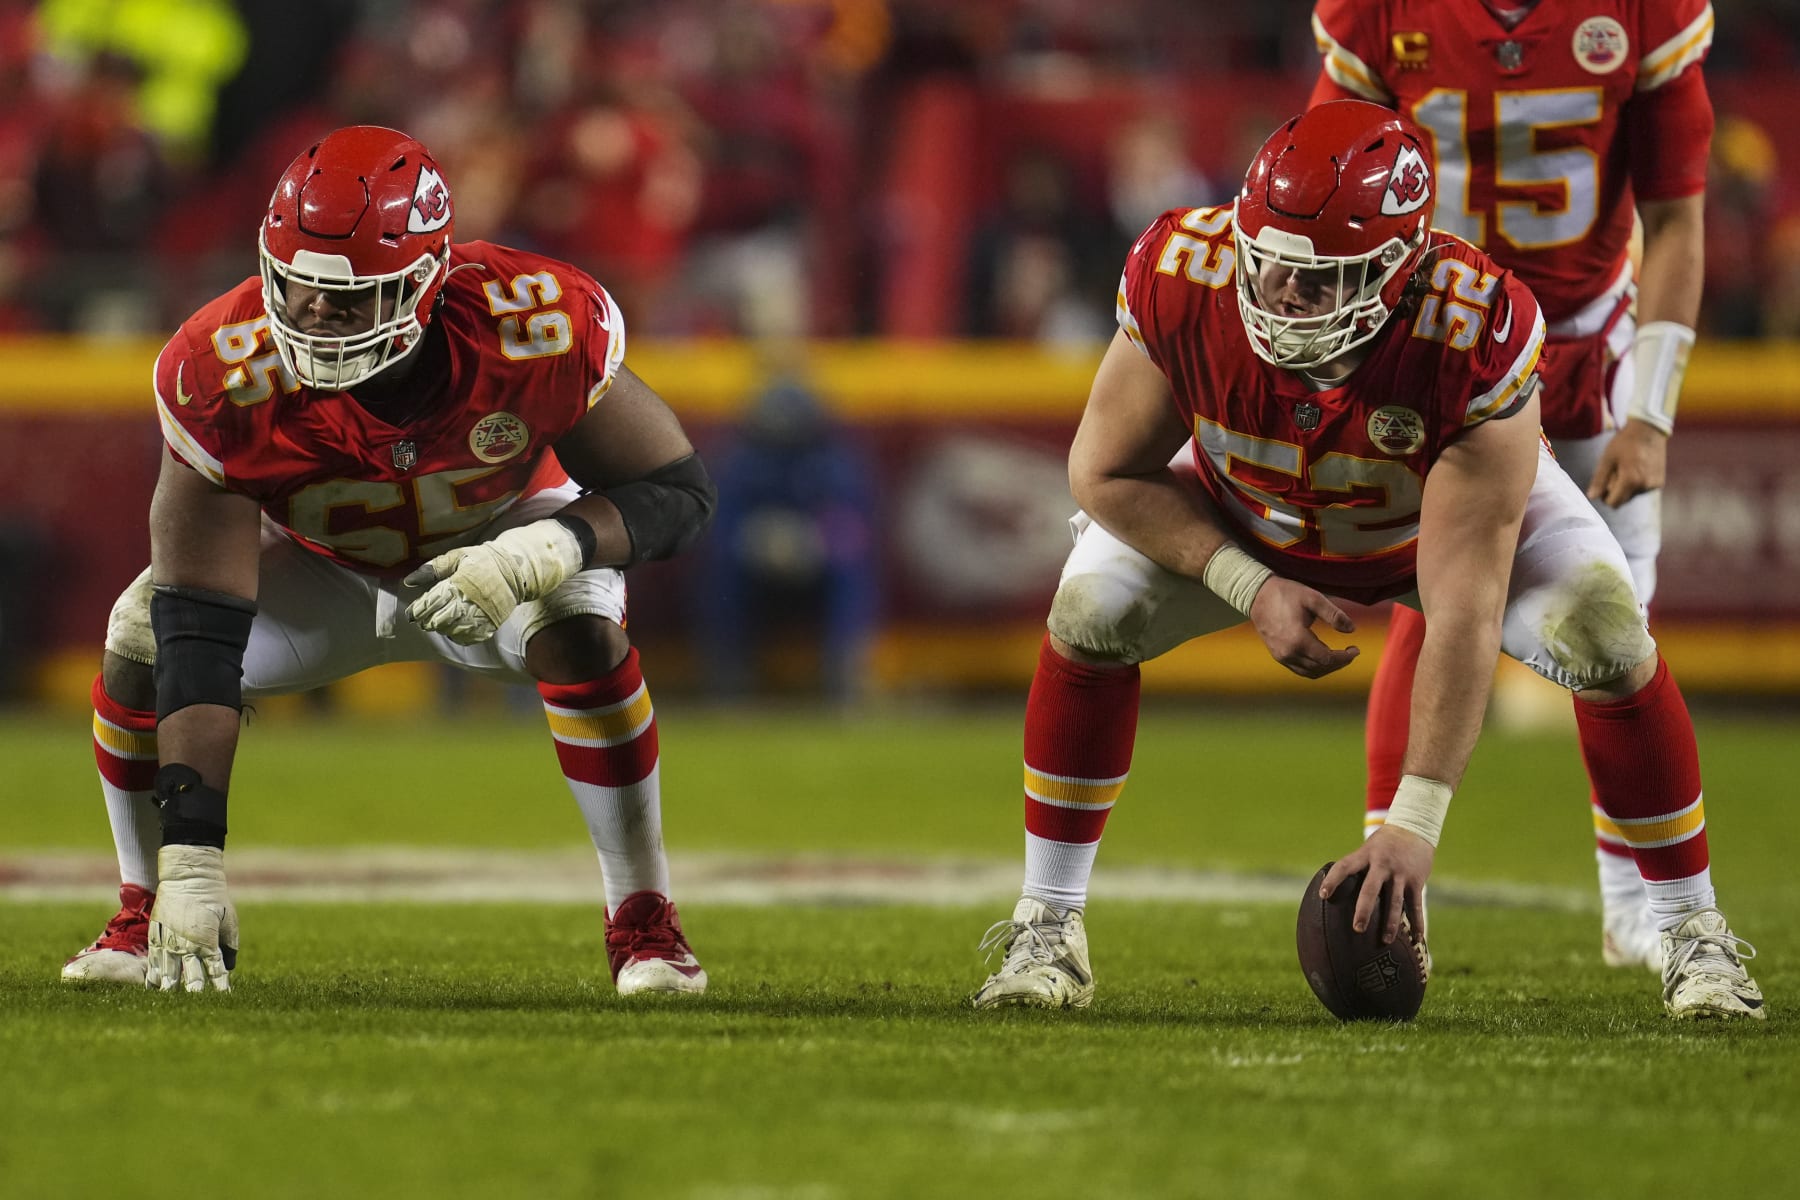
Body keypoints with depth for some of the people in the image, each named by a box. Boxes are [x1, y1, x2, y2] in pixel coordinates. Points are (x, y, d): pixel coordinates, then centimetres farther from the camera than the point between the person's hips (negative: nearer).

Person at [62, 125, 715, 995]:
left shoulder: (539, 330, -36)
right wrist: (191, 865, -43)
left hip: (503, 541, -1)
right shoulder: (226, 376, -35)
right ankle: (150, 917, -1)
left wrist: (539, 552, -44)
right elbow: (202, 632, -36)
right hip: (323, 566, 1)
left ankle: (644, 923, -16)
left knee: (582, 628, -32)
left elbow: (678, 491, -22)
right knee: (144, 639, -22)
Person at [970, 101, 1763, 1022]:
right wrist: (1252, 589, -30)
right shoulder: (1182, 281, -37)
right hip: (1245, 515, 2)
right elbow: (1108, 472, -19)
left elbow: (1461, 611, -40)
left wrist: (1413, 824, -43)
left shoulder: (1475, 340, -43)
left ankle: (1693, 936, -3)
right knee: (1090, 617, -19)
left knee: (1608, 643, -22)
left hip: (1465, 499, -2)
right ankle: (1047, 929, -3)